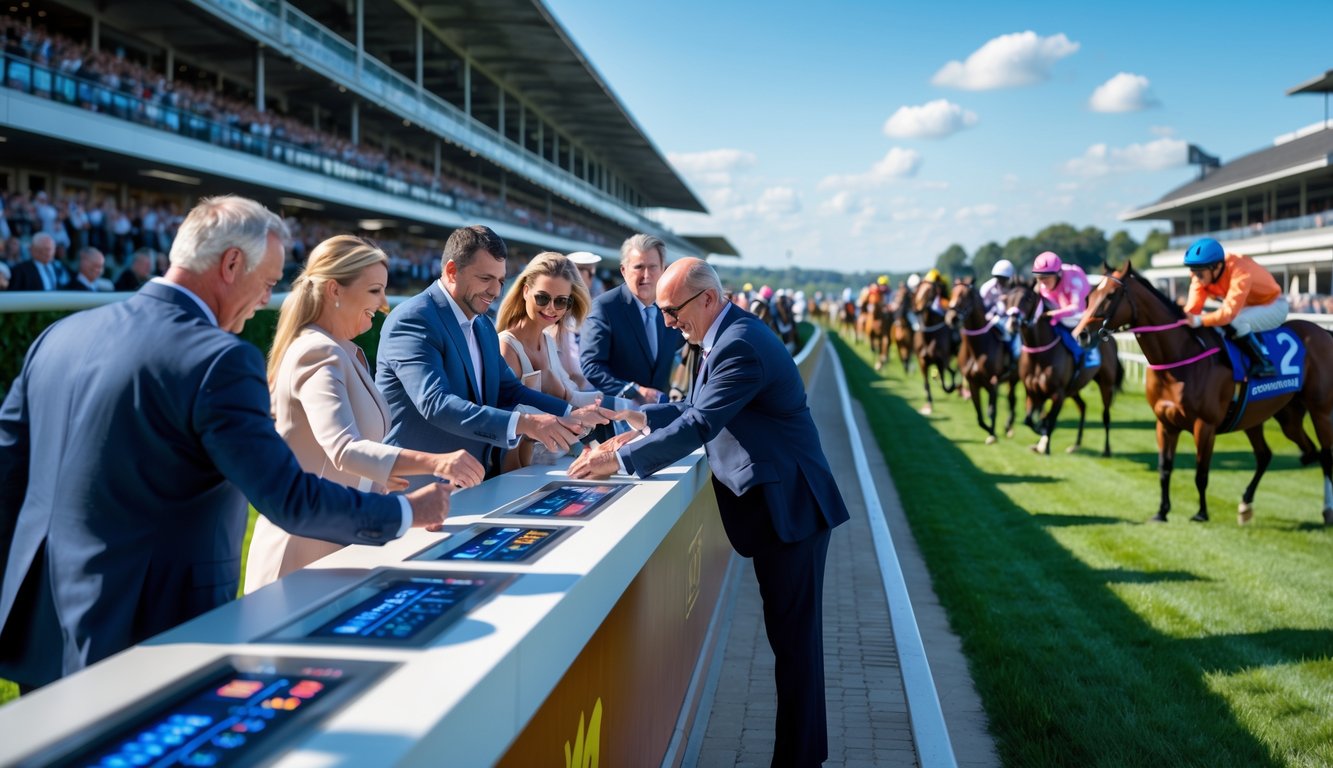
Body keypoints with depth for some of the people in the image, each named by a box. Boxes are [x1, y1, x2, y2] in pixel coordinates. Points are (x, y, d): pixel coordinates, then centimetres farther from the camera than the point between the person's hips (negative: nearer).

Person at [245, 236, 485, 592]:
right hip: (308, 549, -9)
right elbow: (344, 449, -36)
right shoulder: (317, 353, -19)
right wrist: (433, 462, -46)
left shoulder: (347, 353, 11)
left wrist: (383, 479, 14)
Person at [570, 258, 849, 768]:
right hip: (773, 503, 10)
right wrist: (643, 419, 8)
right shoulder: (729, 336, 11)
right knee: (789, 634, 16)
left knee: (794, 636, -2)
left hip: (789, 505, -10)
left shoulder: (740, 346, -22)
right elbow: (703, 407, 20)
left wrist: (620, 460, -24)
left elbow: (699, 425, -28)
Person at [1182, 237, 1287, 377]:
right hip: (1246, 307, 8)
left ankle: (1262, 363, -24)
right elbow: (1193, 307, -20)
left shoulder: (1240, 272, -36)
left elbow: (1229, 312, -44)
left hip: (1272, 306, -8)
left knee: (1234, 321, -34)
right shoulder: (1203, 273, -15)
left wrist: (1199, 320, -56)